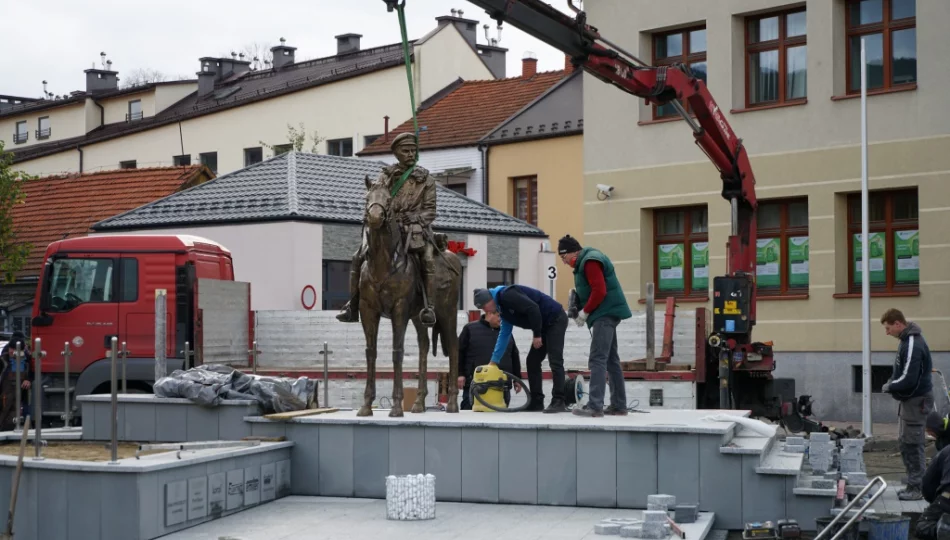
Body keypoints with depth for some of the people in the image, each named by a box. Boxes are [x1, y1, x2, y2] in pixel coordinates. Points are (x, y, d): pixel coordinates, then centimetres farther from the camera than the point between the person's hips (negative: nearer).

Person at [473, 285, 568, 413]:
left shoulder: (507, 295, -19)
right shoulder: (503, 307, 13)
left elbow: (533, 308, -26)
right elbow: (504, 335, 19)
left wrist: (537, 335, -19)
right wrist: (494, 361, 17)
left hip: (555, 319, -11)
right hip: (545, 325, 11)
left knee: (555, 361, -15)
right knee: (532, 361, 9)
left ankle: (559, 402, -16)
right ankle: (536, 403, 11)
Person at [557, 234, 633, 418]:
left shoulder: (590, 261, -14)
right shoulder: (587, 260, 18)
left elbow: (599, 291, -21)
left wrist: (585, 312, -13)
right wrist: (580, 309, 6)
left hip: (605, 313, -11)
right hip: (607, 313, 11)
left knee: (597, 360, -14)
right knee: (611, 360, 12)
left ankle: (595, 406, -18)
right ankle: (618, 406, 16)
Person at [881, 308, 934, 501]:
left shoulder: (913, 345, -22)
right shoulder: (907, 340, 9)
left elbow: (908, 379, -25)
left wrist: (890, 387, -10)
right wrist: (891, 384, 3)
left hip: (916, 401, -10)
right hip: (910, 399, 10)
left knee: (912, 445, -5)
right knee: (907, 444, 15)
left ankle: (916, 487, 0)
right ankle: (914, 485, 23)